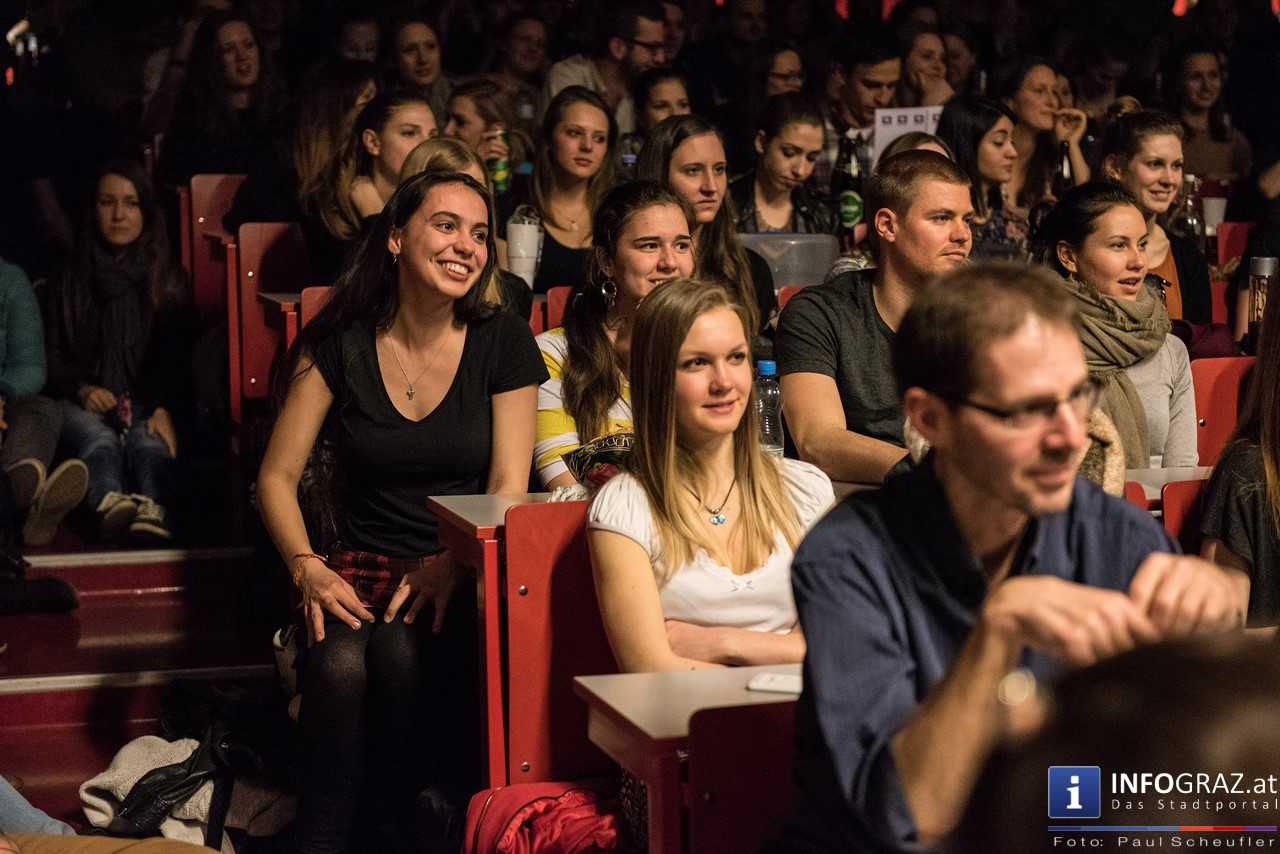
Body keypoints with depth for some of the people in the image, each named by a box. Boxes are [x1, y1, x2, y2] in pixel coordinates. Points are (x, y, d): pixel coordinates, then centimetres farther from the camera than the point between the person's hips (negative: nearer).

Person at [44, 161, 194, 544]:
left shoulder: (170, 280, 16)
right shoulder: (69, 280, 18)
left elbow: (179, 359, 6)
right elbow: (52, 357, 13)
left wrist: (165, 410, -14)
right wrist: (82, 390, -9)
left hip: (149, 403, 0)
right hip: (85, 402, 0)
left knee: (149, 442, -35)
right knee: (98, 439, -36)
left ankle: (153, 511, -68)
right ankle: (111, 505, -69)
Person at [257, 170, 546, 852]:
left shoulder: (502, 342, 2)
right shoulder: (339, 341, 2)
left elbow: (509, 485, -2)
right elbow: (277, 476, 4)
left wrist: (450, 563, -19)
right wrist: (307, 567, -13)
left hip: (467, 568, -1)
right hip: (365, 564, 1)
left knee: (402, 656, -33)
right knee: (339, 665, -32)